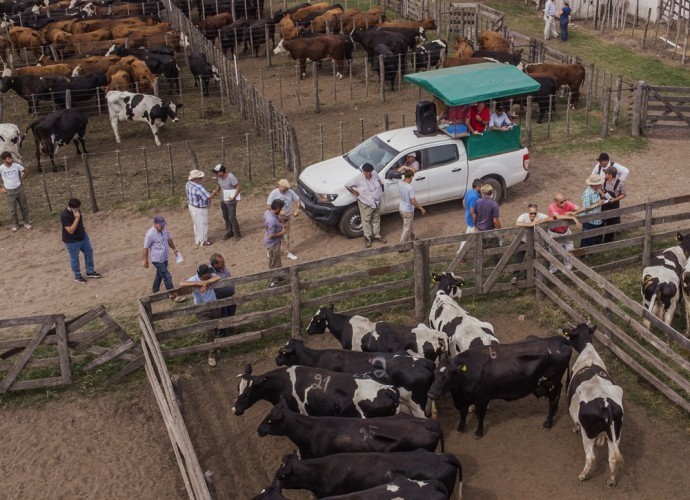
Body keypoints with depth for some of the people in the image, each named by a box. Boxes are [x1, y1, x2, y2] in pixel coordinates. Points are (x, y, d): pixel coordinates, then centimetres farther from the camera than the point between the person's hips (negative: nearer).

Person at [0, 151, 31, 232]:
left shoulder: (17, 166, -11)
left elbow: (26, 172, 6)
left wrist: (21, 180, 2)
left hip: (19, 189, 2)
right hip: (9, 192, -1)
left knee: (24, 207, 11)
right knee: (13, 210, 9)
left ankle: (26, 223, 28)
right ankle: (15, 225, 27)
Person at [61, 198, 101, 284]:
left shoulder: (77, 210, -8)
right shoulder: (64, 216, -31)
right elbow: (71, 231, -33)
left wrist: (83, 230, 19)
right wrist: (76, 218, -37)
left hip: (83, 236, 8)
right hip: (72, 241, -7)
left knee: (89, 251, 15)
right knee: (74, 259, 9)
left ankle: (90, 272, 31)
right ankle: (77, 276, 28)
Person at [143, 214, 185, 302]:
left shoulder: (165, 229, -3)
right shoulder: (150, 234, -23)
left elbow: (169, 239, 16)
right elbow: (146, 248, -15)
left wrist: (174, 248, 11)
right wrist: (146, 261, -9)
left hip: (164, 258, 8)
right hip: (157, 259, -8)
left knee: (160, 275, 24)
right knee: (167, 277, -6)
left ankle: (155, 291, 43)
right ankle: (173, 296, 1)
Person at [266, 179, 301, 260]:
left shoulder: (290, 192, -10)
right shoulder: (274, 193, -20)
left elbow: (298, 200, 2)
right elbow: (268, 206, -20)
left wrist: (297, 209, -16)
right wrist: (279, 212, -29)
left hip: (286, 218, 4)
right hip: (276, 219, -4)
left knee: (286, 236, 16)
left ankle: (288, 252, 29)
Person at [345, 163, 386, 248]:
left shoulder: (374, 174, -8)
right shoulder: (358, 178, -22)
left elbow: (379, 180, 15)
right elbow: (347, 185, -15)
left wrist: (381, 186, 3)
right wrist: (356, 193, -14)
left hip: (377, 202, 5)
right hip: (365, 204, -4)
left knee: (376, 219, 18)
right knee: (366, 221, 8)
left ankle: (377, 235, 34)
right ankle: (367, 238, 22)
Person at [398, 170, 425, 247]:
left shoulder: (400, 183, -5)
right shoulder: (410, 188, -27)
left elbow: (403, 180, 22)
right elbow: (413, 201, -27)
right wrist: (421, 209, -16)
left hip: (401, 209, 8)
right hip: (408, 211, -8)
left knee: (408, 226, 28)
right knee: (406, 229, 4)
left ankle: (411, 239, 47)